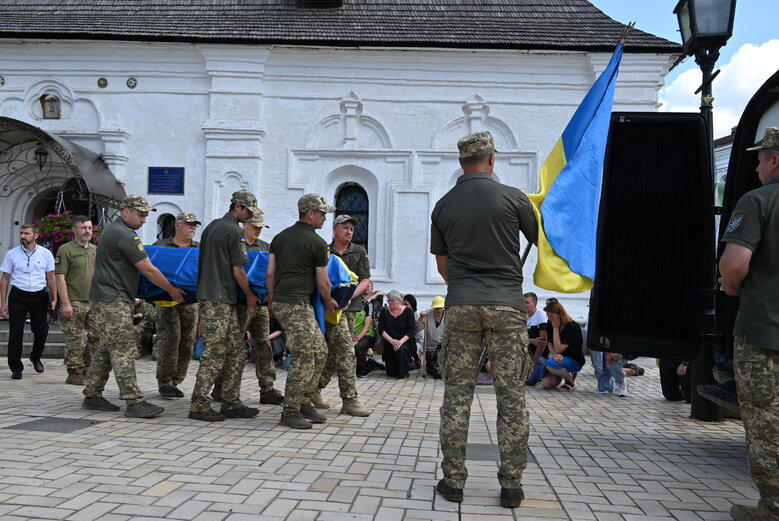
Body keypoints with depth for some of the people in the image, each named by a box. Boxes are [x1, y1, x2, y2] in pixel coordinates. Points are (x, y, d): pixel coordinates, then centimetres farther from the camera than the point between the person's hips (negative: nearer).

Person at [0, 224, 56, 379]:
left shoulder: (46, 254, 3)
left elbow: (51, 278, 7)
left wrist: (54, 298, 2)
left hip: (39, 296, 1)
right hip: (18, 296, -1)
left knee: (42, 331, 4)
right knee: (15, 333, -1)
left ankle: (35, 357, 32)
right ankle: (16, 368, 9)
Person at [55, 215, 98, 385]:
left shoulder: (96, 250, 15)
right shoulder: (66, 249, -4)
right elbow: (60, 277, -9)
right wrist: (66, 303, -15)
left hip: (94, 303, 6)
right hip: (74, 303, -6)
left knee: (95, 338, 7)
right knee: (75, 340, -2)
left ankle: (89, 370, 18)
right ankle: (74, 372, 8)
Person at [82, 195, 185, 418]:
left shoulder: (111, 230, 19)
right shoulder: (125, 235, -15)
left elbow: (96, 261, 32)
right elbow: (148, 270, -15)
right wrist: (172, 290, -6)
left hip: (103, 299, 11)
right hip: (113, 301, -11)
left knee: (105, 349, 13)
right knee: (124, 350, -12)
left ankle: (92, 396, 20)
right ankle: (134, 402, -12)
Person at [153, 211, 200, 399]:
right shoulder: (161, 246, 7)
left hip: (191, 303, 3)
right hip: (167, 301, -3)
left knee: (186, 344, 3)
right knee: (169, 341, -9)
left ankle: (175, 382, 15)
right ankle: (165, 382, 3)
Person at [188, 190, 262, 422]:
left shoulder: (211, 226, 19)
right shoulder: (234, 231, -10)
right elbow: (237, 271, -11)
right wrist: (250, 295, 3)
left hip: (207, 294, 10)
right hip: (219, 300, -10)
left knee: (236, 351, 10)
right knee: (214, 354, -5)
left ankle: (232, 404, 13)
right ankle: (199, 407, 2)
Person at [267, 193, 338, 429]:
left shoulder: (280, 237, 15)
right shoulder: (318, 243, -5)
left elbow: (270, 273, 13)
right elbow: (323, 282, 0)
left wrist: (271, 299, 23)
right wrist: (329, 302, 17)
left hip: (280, 302, 9)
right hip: (297, 305, -9)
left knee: (319, 351, 14)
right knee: (304, 359, -3)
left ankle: (304, 403, 19)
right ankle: (290, 414, 3)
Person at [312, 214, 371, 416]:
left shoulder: (359, 252, 11)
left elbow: (365, 281, 4)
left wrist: (348, 297, -12)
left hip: (351, 308, 4)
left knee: (334, 354, 9)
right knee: (346, 351, -13)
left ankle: (314, 389, 26)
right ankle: (349, 400, -9)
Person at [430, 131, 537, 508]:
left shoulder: (443, 206, 8)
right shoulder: (512, 198, -1)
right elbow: (542, 242, 13)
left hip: (461, 305, 2)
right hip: (507, 306, -2)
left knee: (457, 393, 6)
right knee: (511, 396, 4)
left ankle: (453, 481, 11)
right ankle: (511, 485, 10)